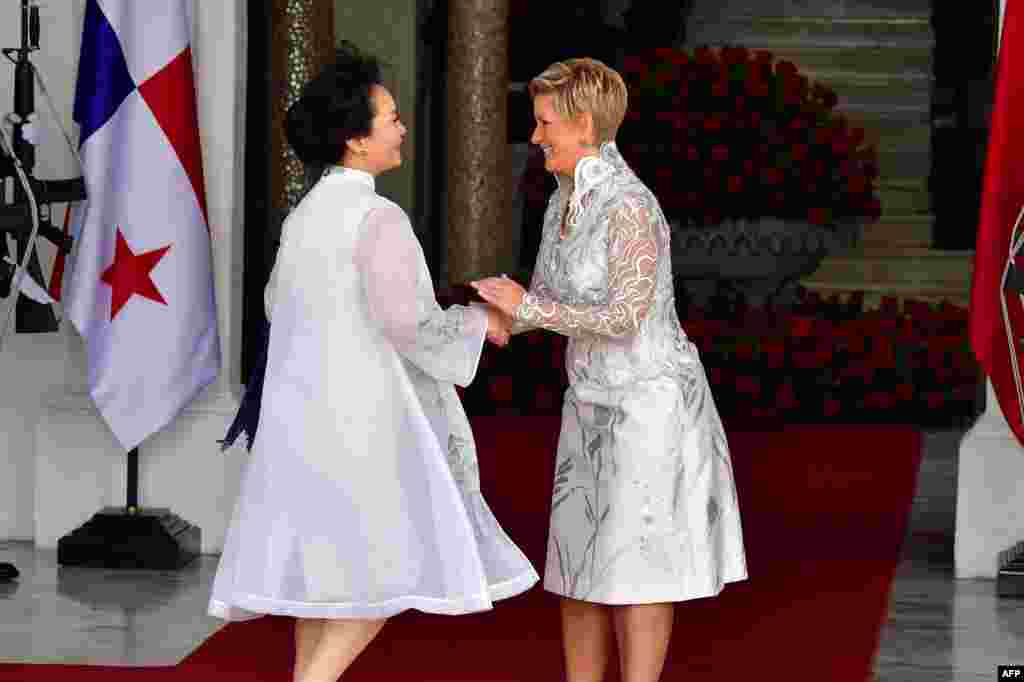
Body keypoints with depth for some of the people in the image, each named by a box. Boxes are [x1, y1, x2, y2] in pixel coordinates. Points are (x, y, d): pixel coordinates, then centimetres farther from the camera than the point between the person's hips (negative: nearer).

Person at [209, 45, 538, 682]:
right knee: (394, 564, -3)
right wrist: (477, 321, -5)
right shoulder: (378, 218, -16)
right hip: (360, 406, -8)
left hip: (302, 403, 8)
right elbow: (406, 321, -22)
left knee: (327, 555, 13)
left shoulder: (305, 215, 10)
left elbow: (279, 302, 21)